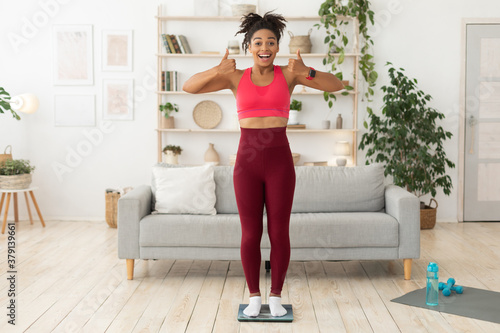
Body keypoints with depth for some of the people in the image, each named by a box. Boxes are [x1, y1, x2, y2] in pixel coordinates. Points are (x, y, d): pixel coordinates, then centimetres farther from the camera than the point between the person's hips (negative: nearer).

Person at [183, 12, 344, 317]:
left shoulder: (289, 74, 2)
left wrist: (307, 71, -22)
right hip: (248, 160, 1)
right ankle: (254, 296, 23)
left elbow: (337, 85, -5)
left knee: (279, 232, 5)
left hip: (280, 159, 0)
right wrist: (218, 71, -20)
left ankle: (276, 296, 23)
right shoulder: (235, 77, 5)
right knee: (250, 233, 6)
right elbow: (189, 87, -3)